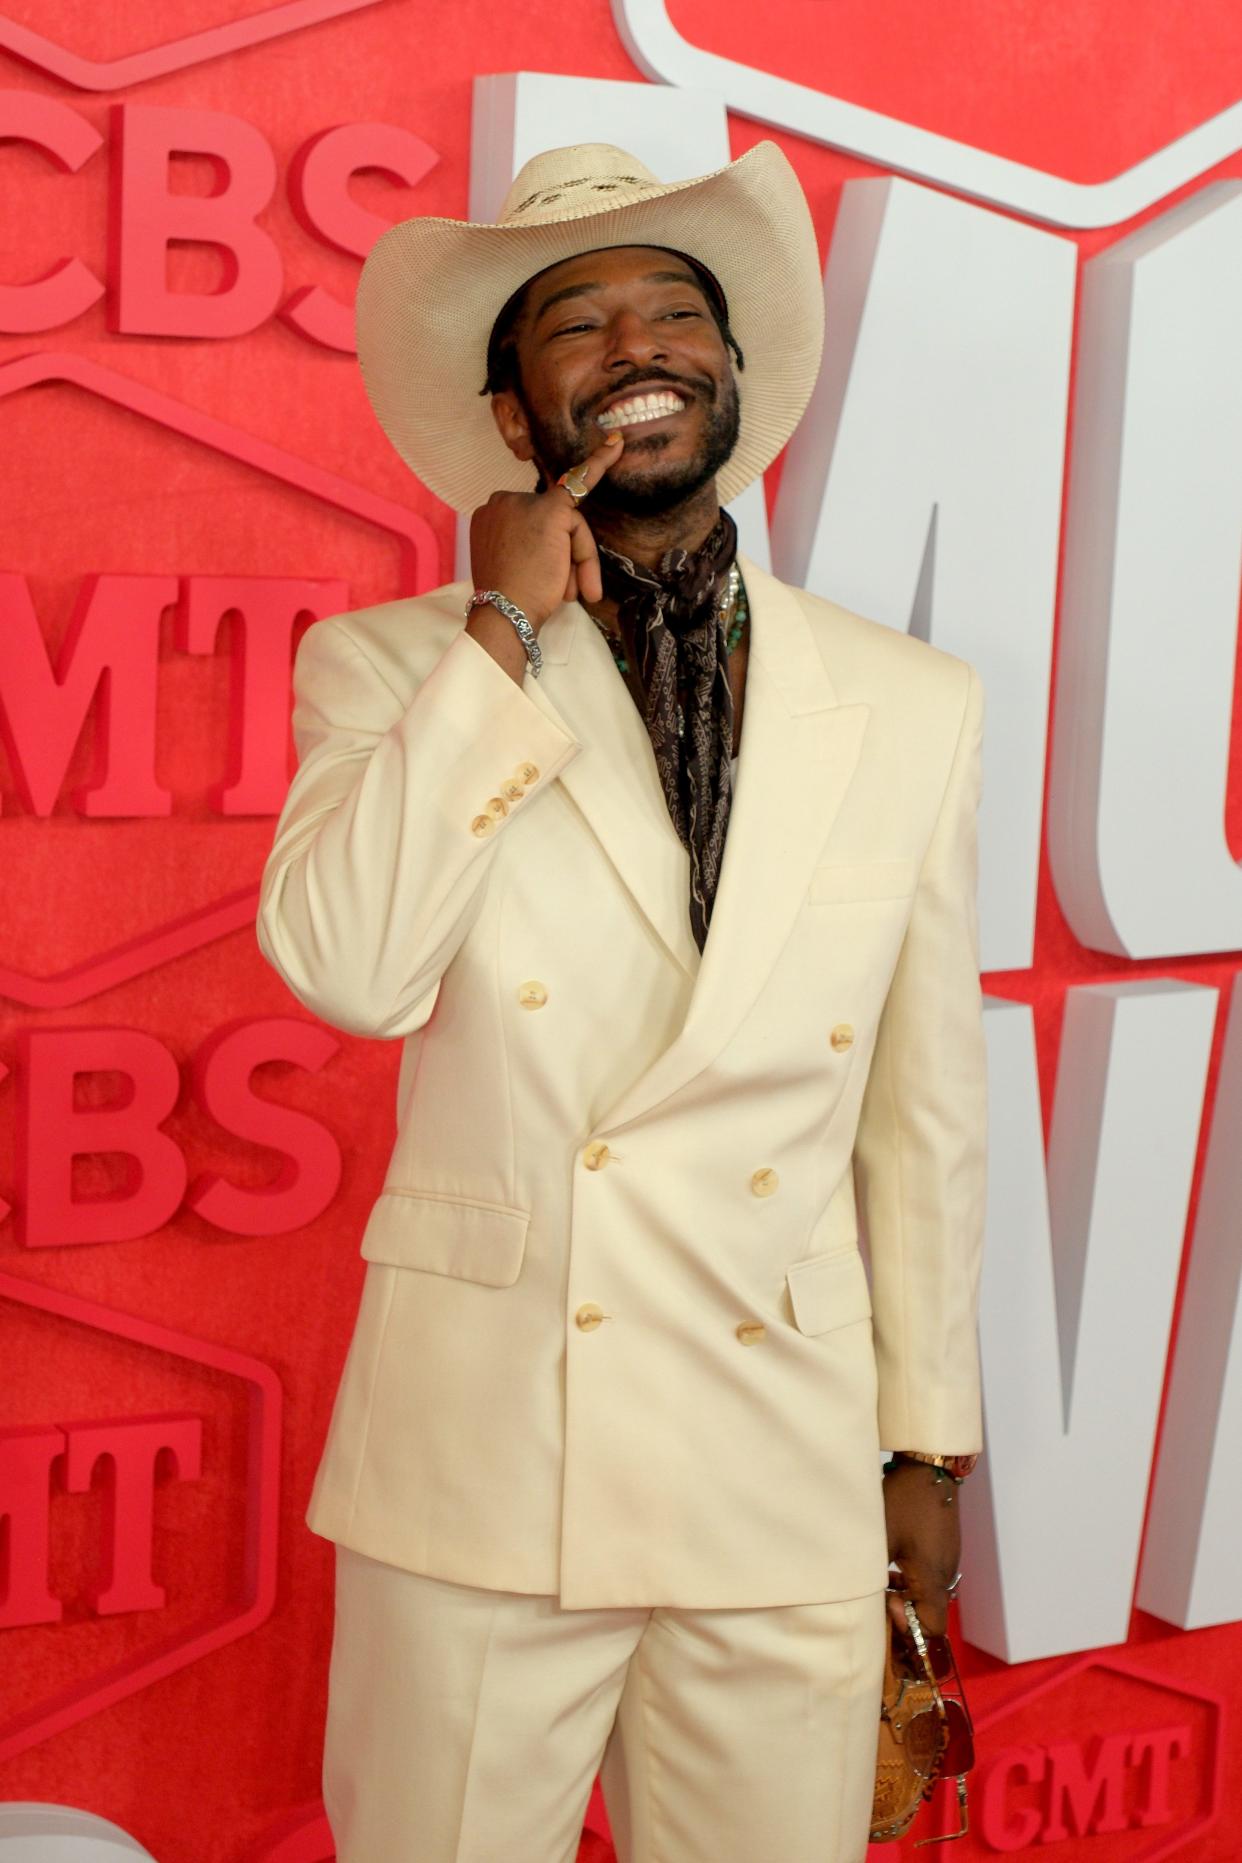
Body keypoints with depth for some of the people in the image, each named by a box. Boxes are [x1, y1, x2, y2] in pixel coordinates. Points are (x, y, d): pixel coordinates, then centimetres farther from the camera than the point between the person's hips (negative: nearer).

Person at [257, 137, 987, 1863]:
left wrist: (928, 1445, 11)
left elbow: (924, 1106, 8)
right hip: (478, 1465, -1)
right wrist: (507, 628, -14)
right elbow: (346, 969, -19)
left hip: (789, 1490, 2)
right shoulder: (390, 665, 0)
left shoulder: (911, 704, 4)